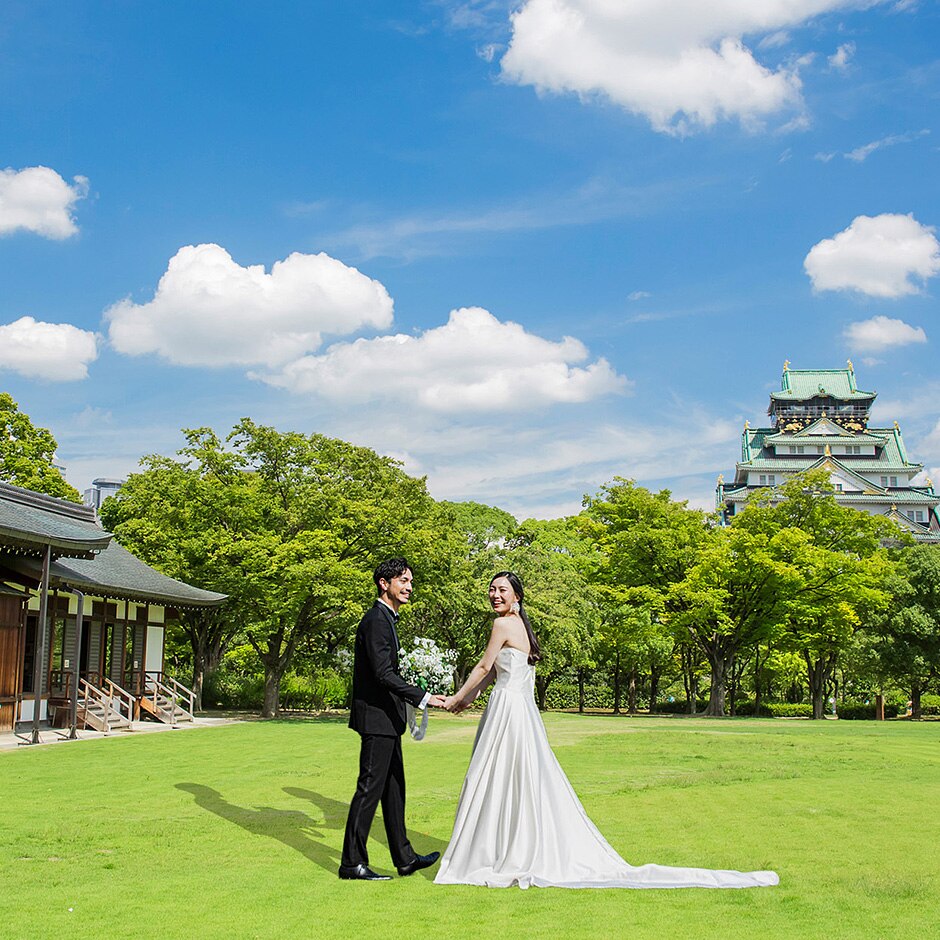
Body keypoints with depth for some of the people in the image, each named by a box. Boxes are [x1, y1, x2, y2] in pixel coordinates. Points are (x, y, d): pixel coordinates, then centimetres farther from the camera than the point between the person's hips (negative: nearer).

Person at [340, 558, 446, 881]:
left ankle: (404, 858, 21)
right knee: (370, 788, -5)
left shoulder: (385, 618, 16)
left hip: (385, 720, 11)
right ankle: (352, 862, 1)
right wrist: (422, 698, -26)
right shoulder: (376, 620, -16)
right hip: (377, 718, -11)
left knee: (393, 788, 14)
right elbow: (384, 673, -24)